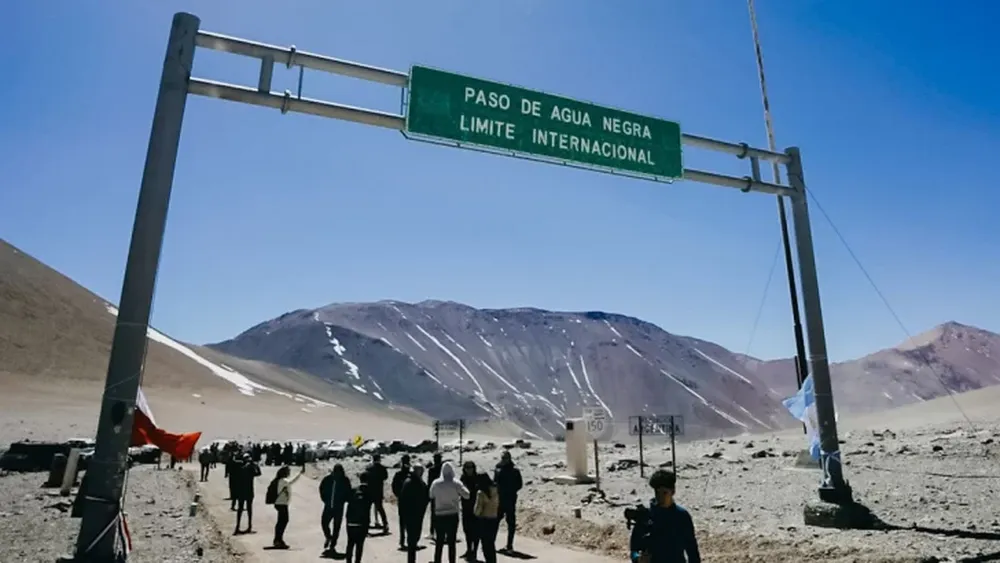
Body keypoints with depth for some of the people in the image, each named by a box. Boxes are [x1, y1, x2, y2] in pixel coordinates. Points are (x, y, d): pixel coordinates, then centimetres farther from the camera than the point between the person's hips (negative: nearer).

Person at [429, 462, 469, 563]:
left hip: (439, 516, 1)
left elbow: (432, 497, 5)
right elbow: (467, 495, -8)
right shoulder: (456, 483, -10)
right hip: (452, 515, -1)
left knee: (439, 542, 12)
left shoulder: (435, 483, -4)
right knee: (451, 542, 6)